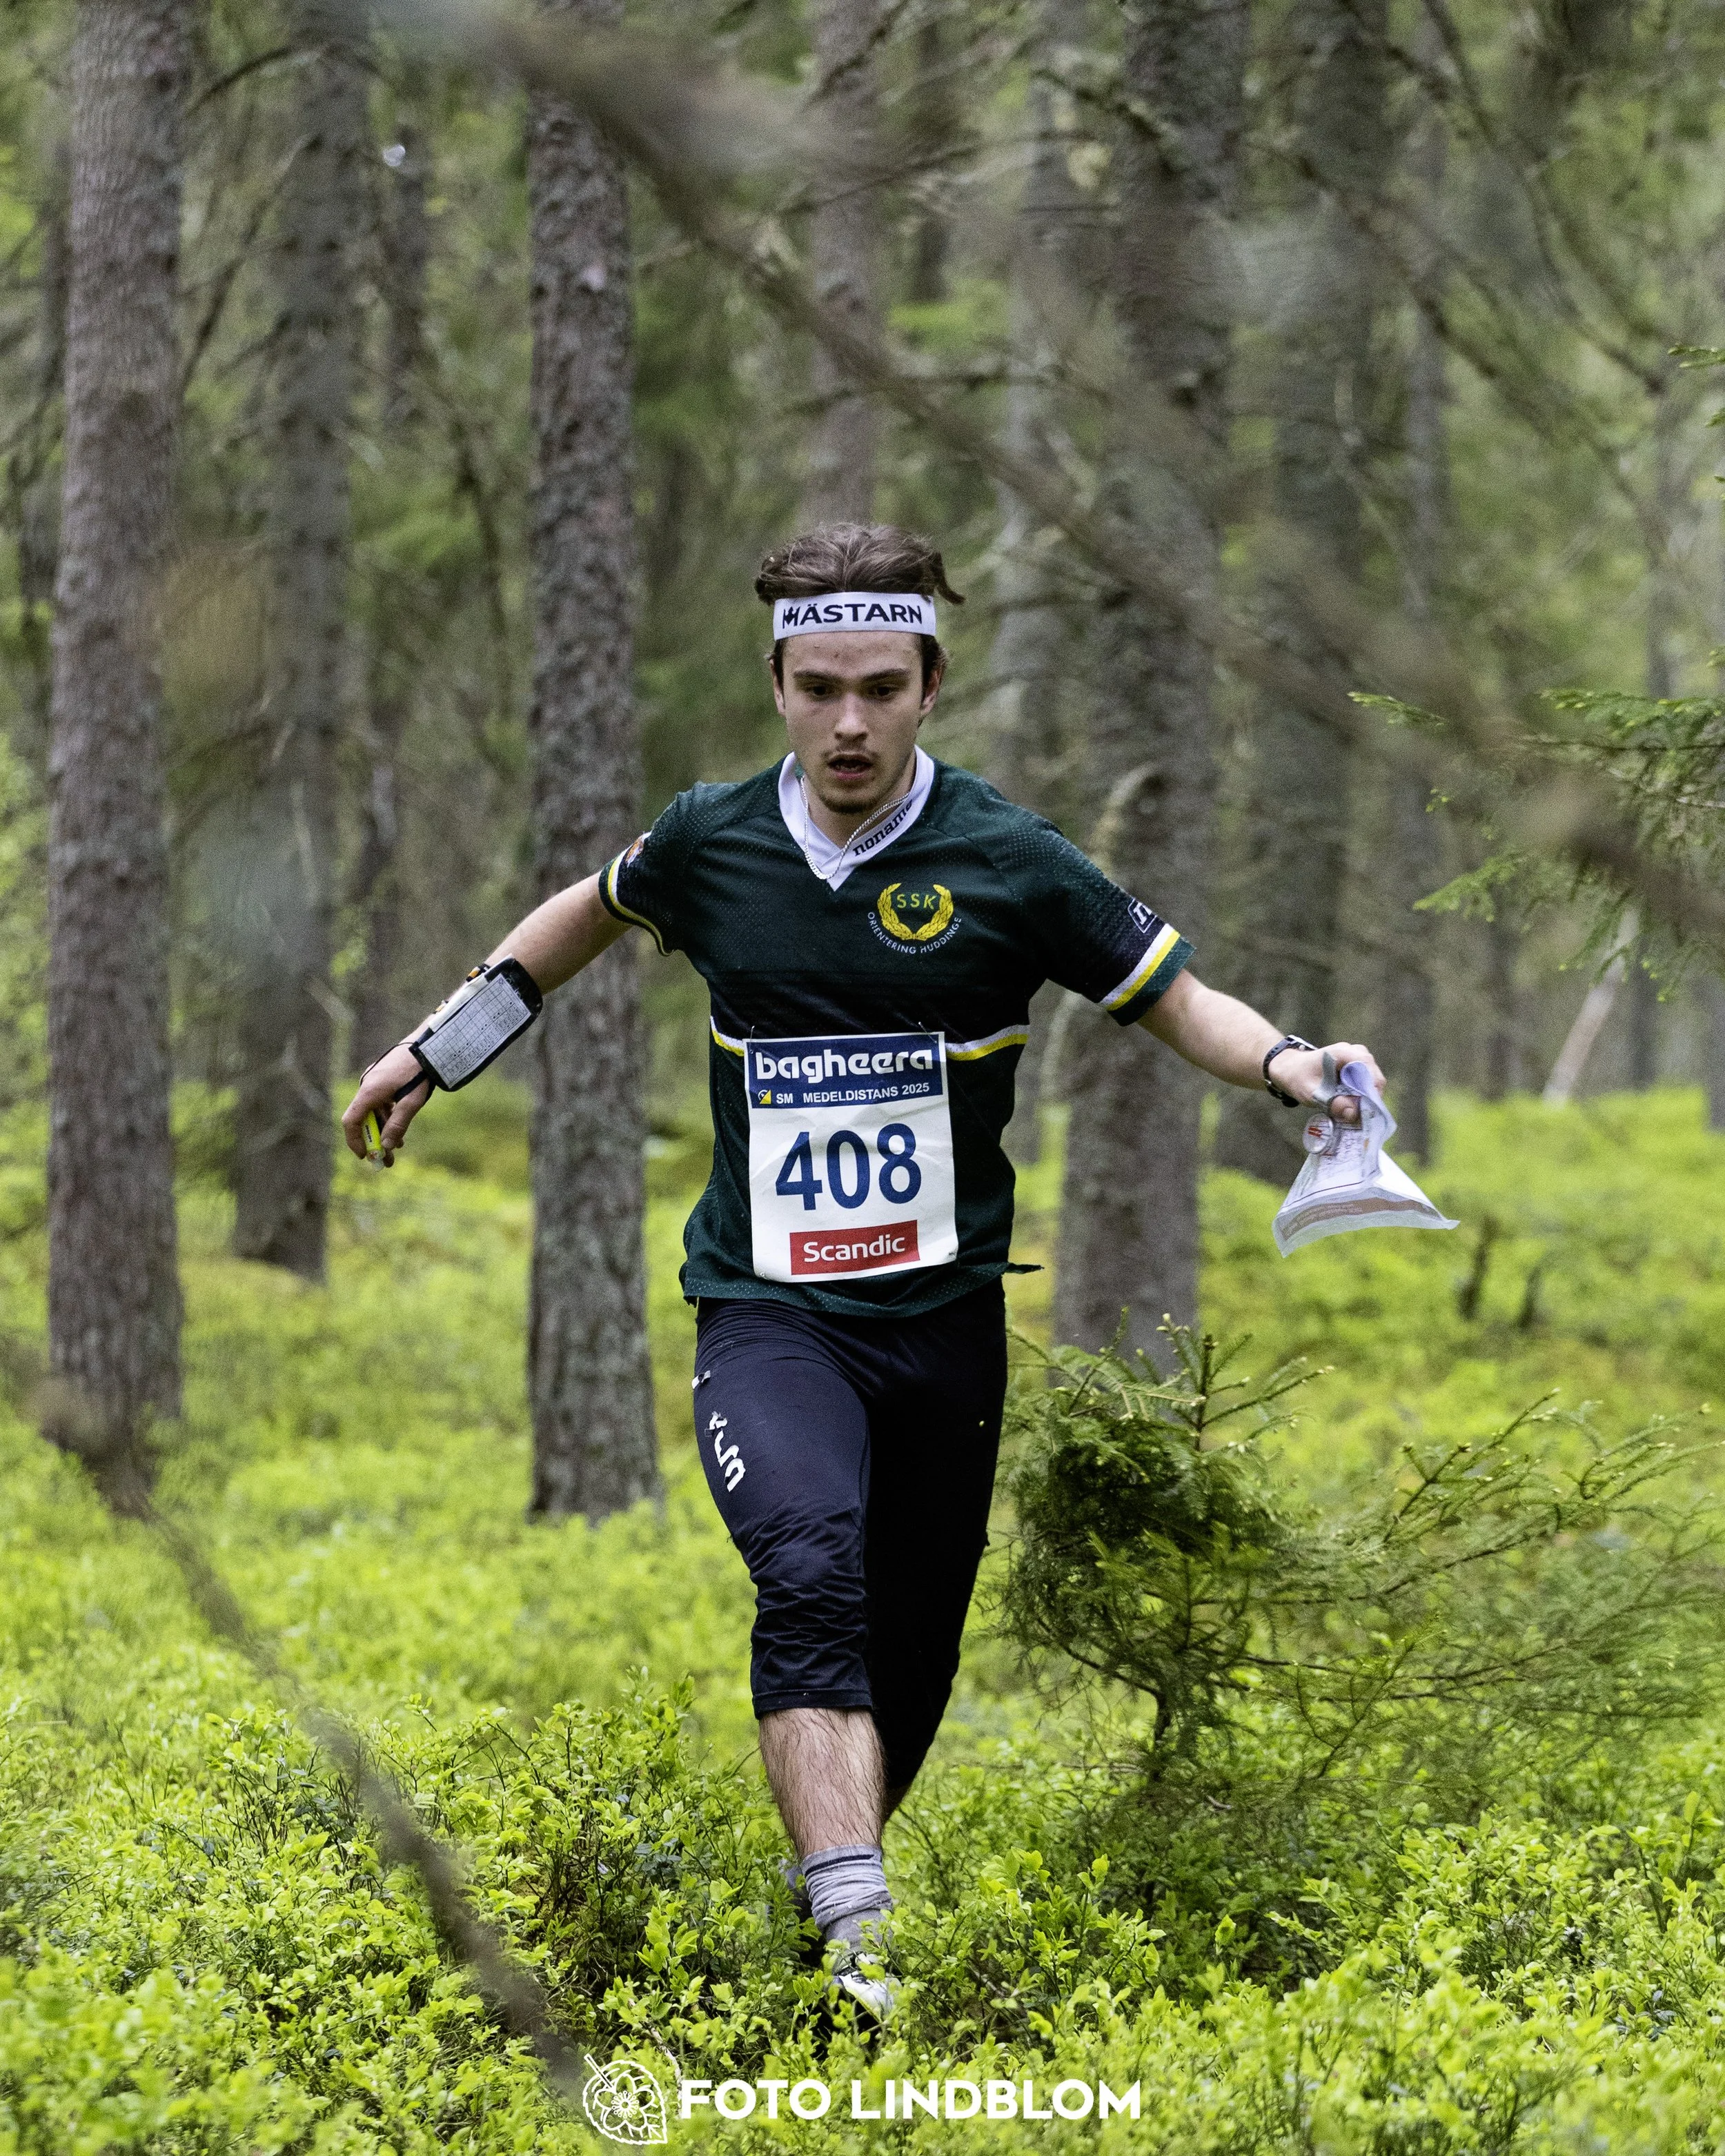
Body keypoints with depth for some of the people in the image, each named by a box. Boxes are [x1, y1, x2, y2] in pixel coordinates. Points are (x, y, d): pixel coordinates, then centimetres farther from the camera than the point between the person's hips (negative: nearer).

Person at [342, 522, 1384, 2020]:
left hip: (944, 1317, 1)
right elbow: (596, 908, 22)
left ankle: (826, 1874, 34)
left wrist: (1289, 1061, -20)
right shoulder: (711, 841, 0)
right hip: (766, 1310, -1)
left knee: (911, 1657, 8)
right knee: (812, 1572, -27)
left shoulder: (1008, 861, -6)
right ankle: (858, 1941, -38)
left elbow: (1176, 997, 0)